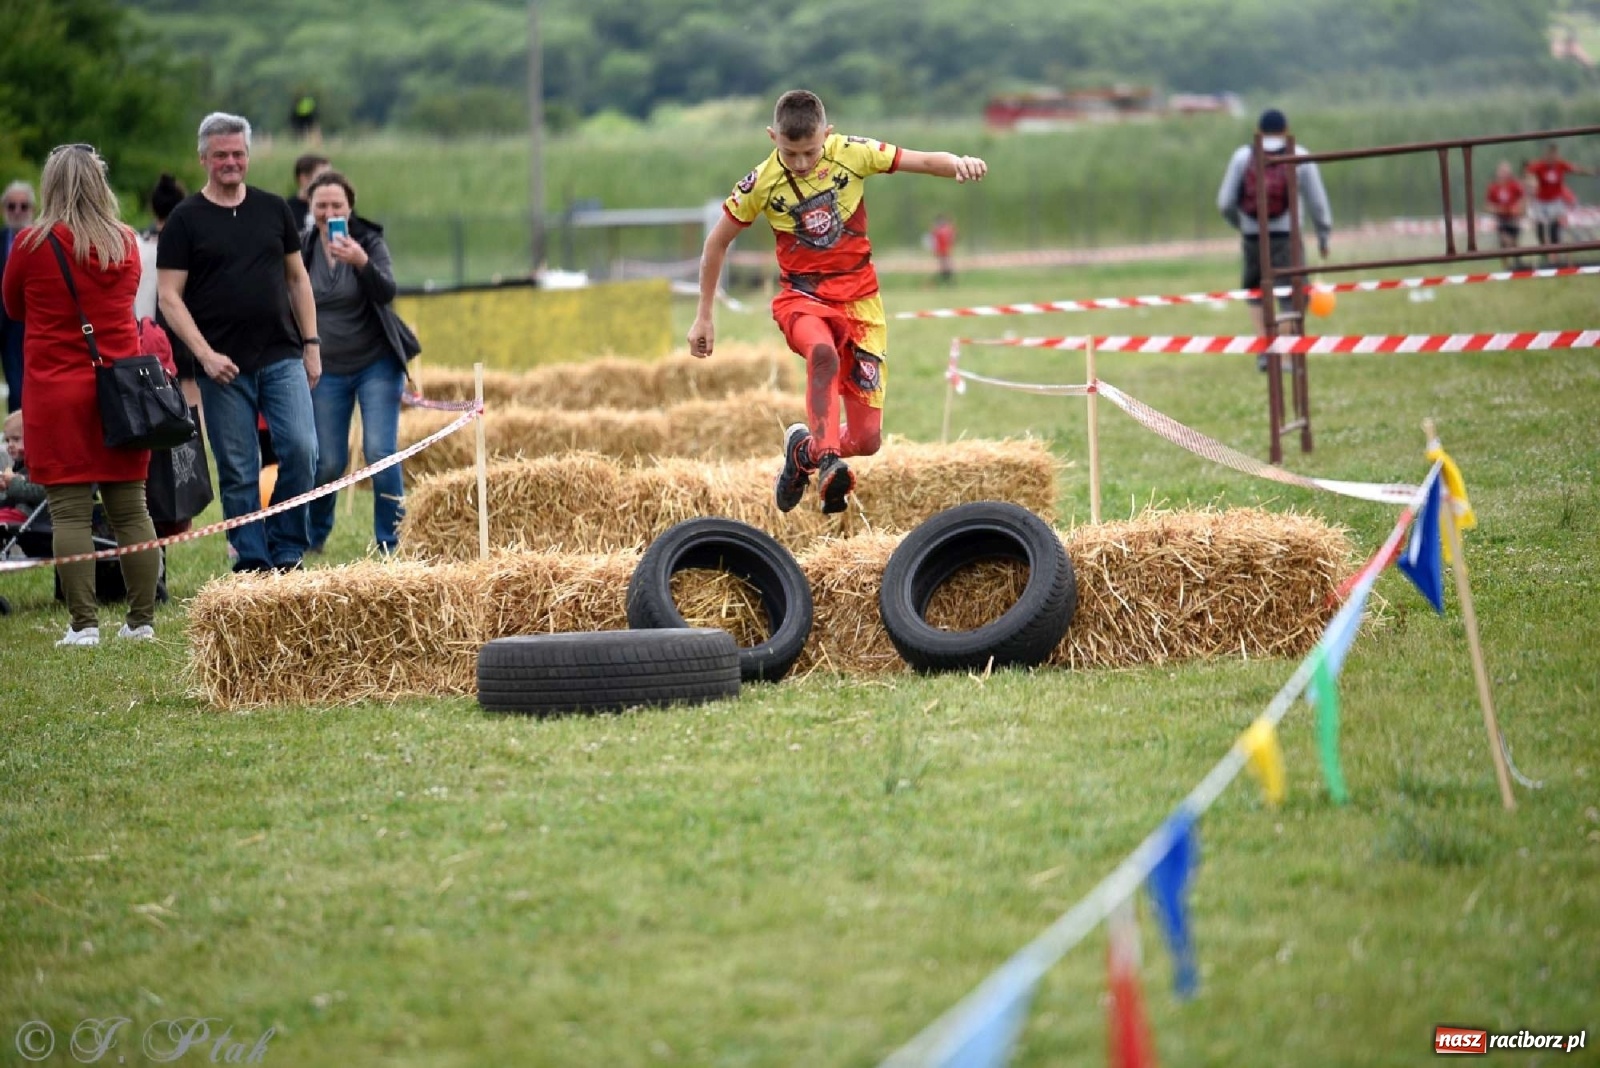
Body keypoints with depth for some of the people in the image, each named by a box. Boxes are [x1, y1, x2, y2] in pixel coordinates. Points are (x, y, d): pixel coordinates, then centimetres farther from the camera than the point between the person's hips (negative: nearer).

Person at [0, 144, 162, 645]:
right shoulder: (126, 243, 2)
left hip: (56, 393, -3)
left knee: (71, 513, -2)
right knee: (130, 510, 8)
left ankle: (84, 623, -5)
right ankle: (142, 619, 10)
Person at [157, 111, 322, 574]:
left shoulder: (273, 209, 11)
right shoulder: (185, 220, 0)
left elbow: (297, 278, 16)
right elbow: (169, 296, -3)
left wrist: (311, 344, 9)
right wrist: (205, 355, -13)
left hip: (283, 358, 2)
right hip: (224, 366, -2)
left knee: (301, 450, -10)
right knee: (237, 471, 1)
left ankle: (286, 551, 4)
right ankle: (252, 561, 8)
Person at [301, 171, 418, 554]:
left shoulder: (369, 241, -7)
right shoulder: (303, 249, 0)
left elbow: (386, 293, -22)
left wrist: (362, 262, -40)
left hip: (377, 364, -2)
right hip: (328, 371, 2)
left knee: (381, 453, -13)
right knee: (328, 463, 1)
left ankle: (390, 546, -3)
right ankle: (312, 538, 25)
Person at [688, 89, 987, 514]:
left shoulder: (851, 153, -10)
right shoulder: (761, 184, -10)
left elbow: (923, 161, -6)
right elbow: (717, 242, 3)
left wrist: (959, 163, -29)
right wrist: (703, 316, 6)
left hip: (859, 298, 2)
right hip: (802, 297, -2)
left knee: (866, 439, -3)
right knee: (822, 353, -41)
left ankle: (804, 450, 27)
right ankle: (827, 464, -40)